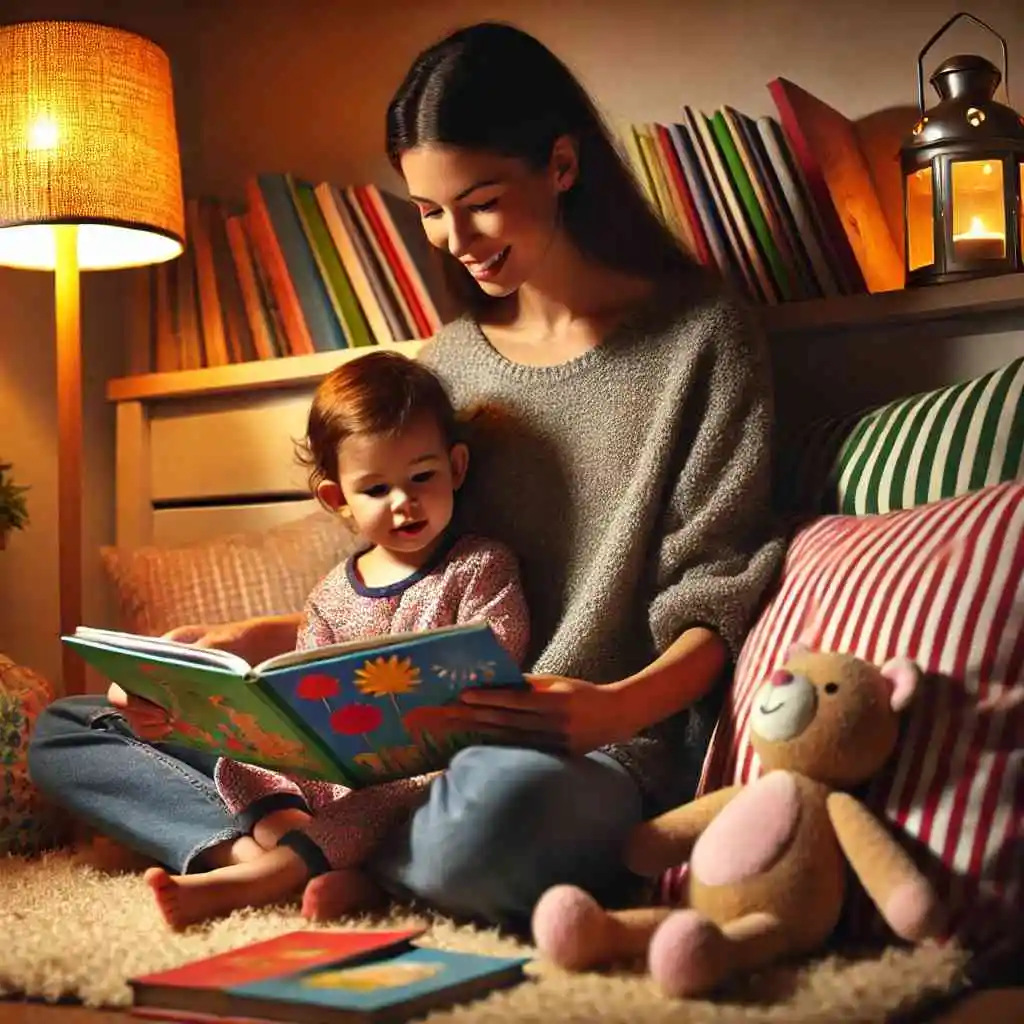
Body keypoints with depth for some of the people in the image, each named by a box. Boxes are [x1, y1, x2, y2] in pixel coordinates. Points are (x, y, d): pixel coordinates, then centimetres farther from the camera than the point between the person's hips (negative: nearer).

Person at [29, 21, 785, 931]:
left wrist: (623, 706, -25)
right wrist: (266, 638, 4)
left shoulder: (700, 334, -1)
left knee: (498, 801, -45)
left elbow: (712, 603, -6)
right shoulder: (450, 360, 15)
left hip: (596, 756, -6)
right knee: (67, 732, 4)